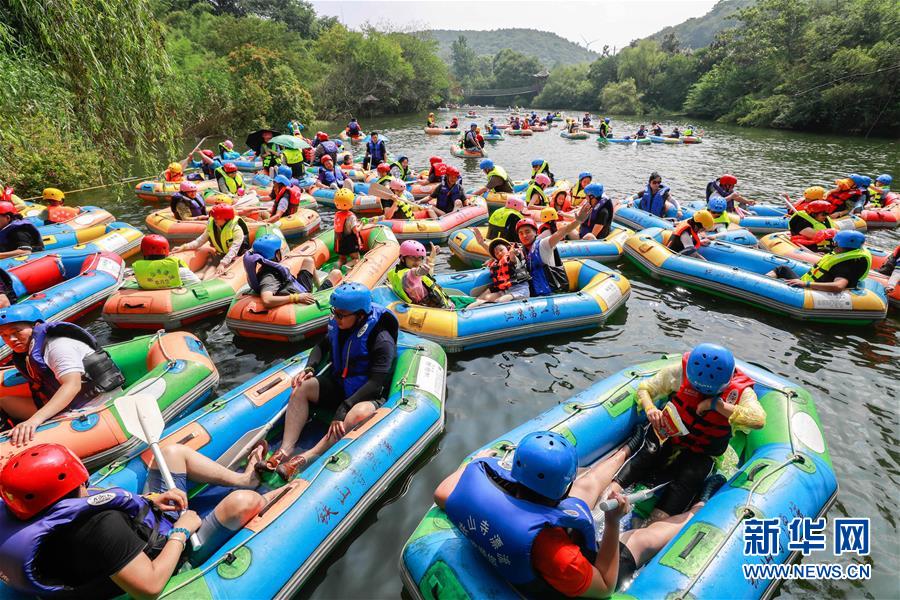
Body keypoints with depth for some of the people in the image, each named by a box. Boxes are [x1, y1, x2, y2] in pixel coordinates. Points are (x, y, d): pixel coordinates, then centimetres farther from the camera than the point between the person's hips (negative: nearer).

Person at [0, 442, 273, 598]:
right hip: (171, 546, -9)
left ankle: (243, 478, 18)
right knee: (241, 502, -26)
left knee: (173, 451, 9)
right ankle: (264, 499, 12)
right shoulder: (99, 527, -40)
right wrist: (182, 531, -25)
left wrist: (149, 499, -6)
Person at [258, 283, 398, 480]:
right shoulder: (338, 325, -5)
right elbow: (323, 345, 16)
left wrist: (344, 409, -33)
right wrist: (310, 367, -4)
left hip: (368, 395, -6)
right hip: (338, 385, 7)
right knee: (301, 388, -12)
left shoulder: (382, 340, -23)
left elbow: (376, 382, -27)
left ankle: (306, 457, -37)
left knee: (360, 413, -38)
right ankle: (285, 450, -21)